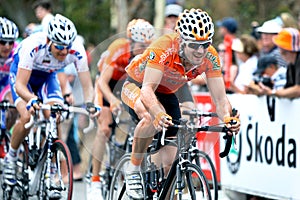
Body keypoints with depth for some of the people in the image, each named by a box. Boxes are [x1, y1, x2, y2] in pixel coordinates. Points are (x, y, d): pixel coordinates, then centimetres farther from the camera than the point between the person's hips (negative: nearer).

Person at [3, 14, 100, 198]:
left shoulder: (77, 50, -31)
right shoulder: (33, 46, -39)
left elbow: (87, 85, -25)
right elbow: (20, 85, -40)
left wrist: (89, 103, -46)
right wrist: (32, 99, -60)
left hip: (48, 77, 3)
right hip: (22, 73, -3)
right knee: (28, 116, -26)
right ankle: (11, 157, 1)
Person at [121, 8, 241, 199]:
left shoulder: (210, 58, -24)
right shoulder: (164, 47, -37)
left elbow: (220, 98, -22)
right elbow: (148, 89, -44)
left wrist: (228, 118, -44)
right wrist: (159, 113, -63)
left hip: (166, 94, 5)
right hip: (136, 85, -5)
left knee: (168, 165, 0)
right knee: (151, 117, -38)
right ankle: (133, 169, -17)